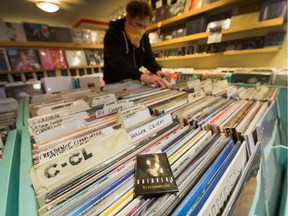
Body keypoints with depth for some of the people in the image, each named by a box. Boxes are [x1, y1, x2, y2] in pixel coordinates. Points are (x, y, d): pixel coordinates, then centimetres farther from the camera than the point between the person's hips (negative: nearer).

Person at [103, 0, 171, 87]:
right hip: (115, 85, -5)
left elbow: (149, 58, 7)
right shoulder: (112, 34, -14)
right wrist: (142, 76, -40)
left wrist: (157, 71, -14)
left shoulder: (144, 37, 6)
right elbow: (118, 61, -28)